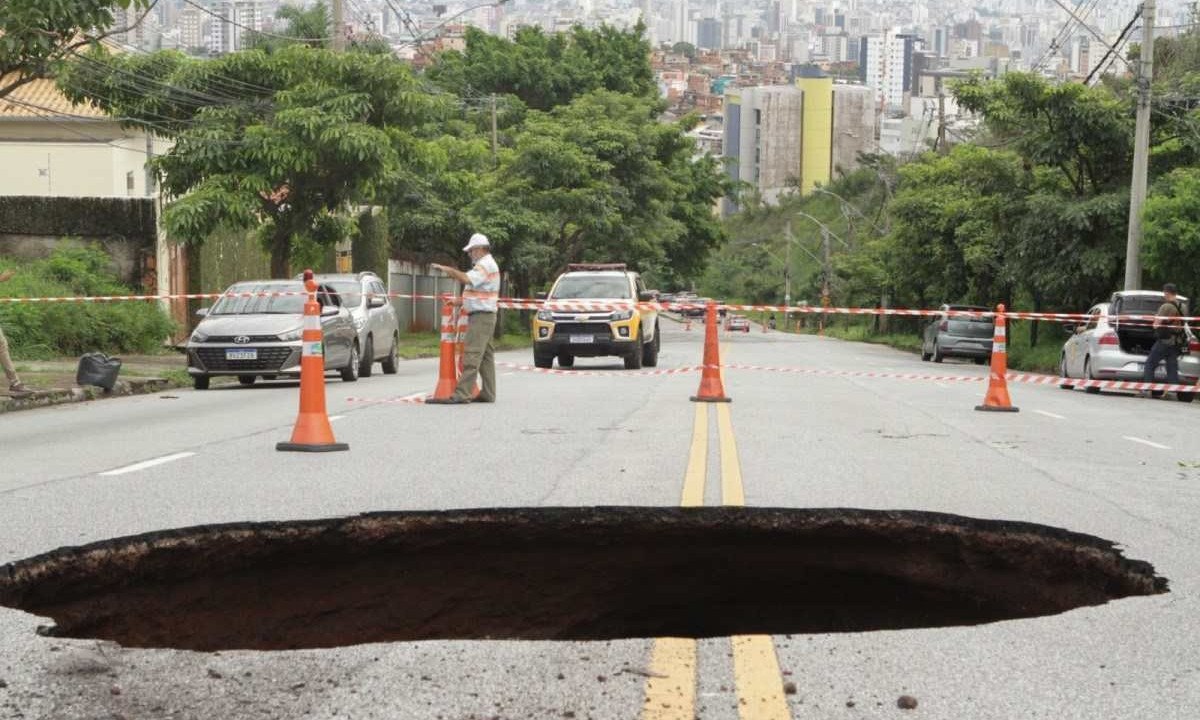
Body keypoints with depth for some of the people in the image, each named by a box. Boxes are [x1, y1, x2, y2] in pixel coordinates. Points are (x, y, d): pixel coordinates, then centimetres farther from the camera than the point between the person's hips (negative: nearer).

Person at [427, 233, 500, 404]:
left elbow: (467, 279, -29)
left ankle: (461, 394, -19)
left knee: (472, 355, -14)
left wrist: (447, 269, -23)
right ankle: (488, 394, 13)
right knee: (486, 355, 11)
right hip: (485, 315, 11)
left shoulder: (485, 265, -14)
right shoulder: (488, 264, 21)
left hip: (481, 316, -11)